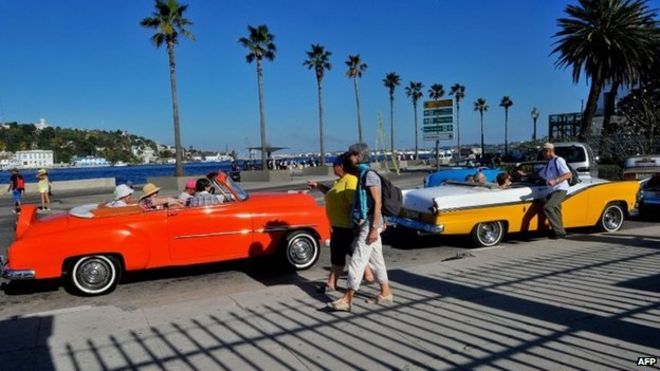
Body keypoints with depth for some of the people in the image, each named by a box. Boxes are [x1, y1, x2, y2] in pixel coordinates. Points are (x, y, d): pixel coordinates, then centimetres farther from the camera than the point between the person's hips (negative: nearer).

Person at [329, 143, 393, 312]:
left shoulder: (369, 175, -14)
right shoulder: (362, 175, 14)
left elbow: (377, 203, -19)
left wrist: (374, 228, -22)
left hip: (369, 224, -10)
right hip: (365, 224, 10)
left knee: (357, 261, -9)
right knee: (376, 259, 15)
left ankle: (346, 300, -6)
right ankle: (385, 293, 26)